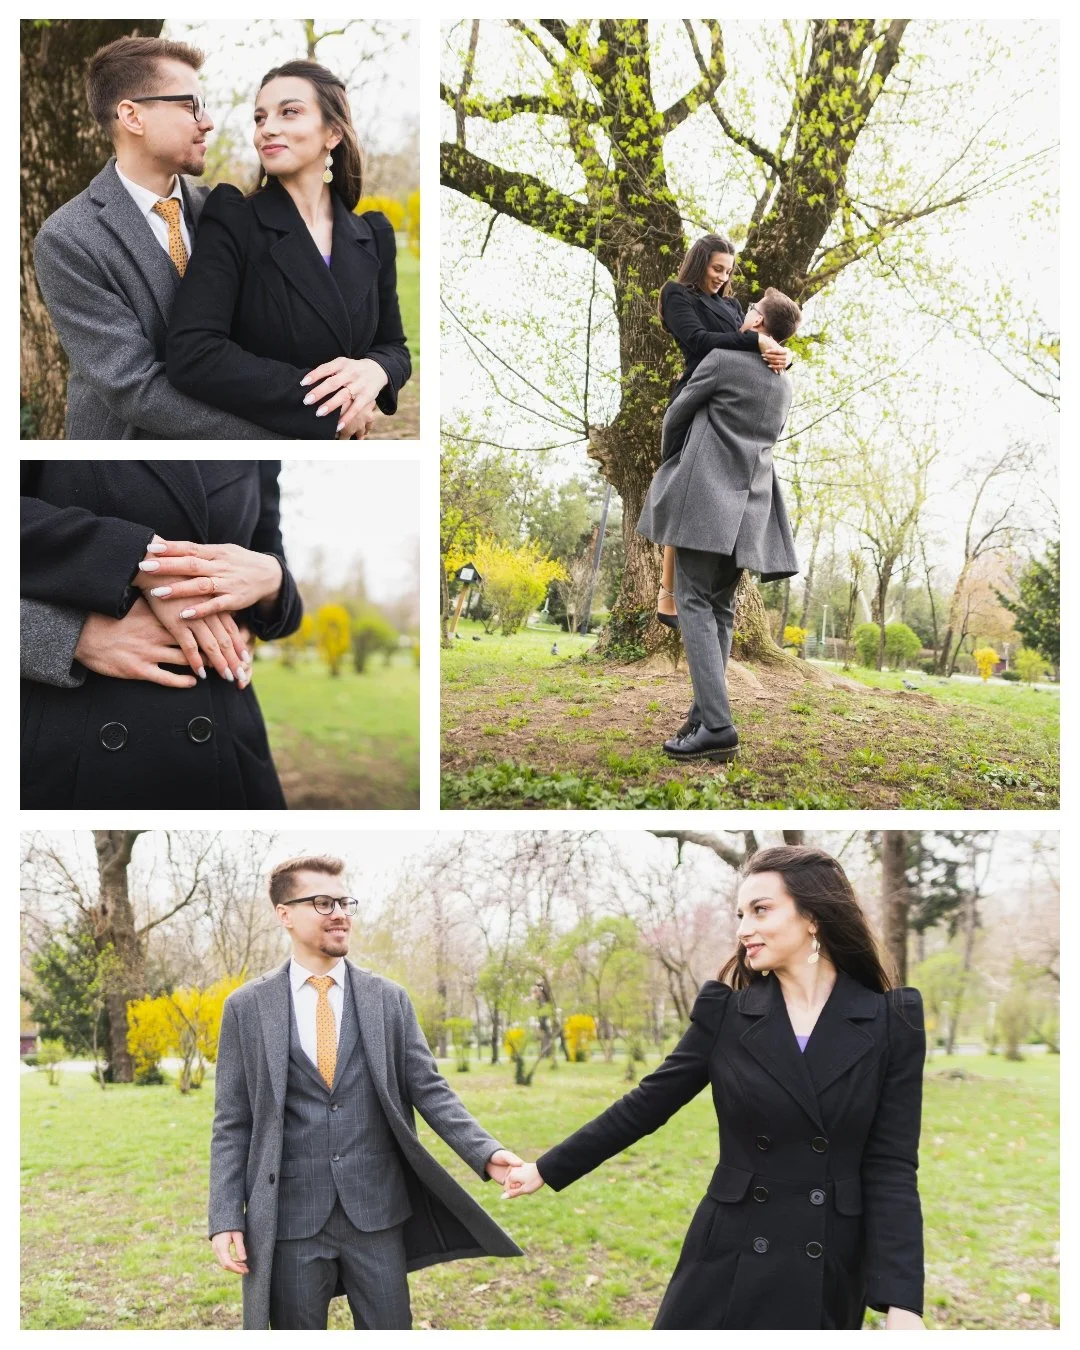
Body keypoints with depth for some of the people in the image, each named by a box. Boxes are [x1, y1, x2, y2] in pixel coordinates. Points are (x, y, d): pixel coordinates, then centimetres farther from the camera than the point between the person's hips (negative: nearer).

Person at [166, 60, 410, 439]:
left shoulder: (373, 236, 2)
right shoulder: (231, 220, -11)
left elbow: (393, 346, 7)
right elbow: (192, 355, -23)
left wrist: (375, 371, -17)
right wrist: (330, 409, -23)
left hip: (340, 454, 4)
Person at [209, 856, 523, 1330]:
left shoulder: (389, 998, 5)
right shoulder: (246, 1007, 1)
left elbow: (429, 1090, 4)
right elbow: (232, 1124, 2)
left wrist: (485, 1153, -11)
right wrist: (226, 1219, -6)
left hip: (376, 1210, 1)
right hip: (289, 1215, -1)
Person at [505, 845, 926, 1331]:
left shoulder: (892, 1022, -4)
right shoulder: (727, 1010, 0)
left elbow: (891, 1167, -6)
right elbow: (647, 1104, 7)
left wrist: (900, 1302, -15)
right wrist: (547, 1169, 10)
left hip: (830, 1276, -1)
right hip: (729, 1262, 1)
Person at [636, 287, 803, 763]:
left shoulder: (723, 358, -6)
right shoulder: (783, 384, 16)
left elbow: (676, 415, 3)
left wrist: (670, 460, 23)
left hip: (706, 495, -7)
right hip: (748, 504, 7)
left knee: (695, 603, -11)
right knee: (721, 608, 10)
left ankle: (716, 726, -22)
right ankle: (705, 712, 9)